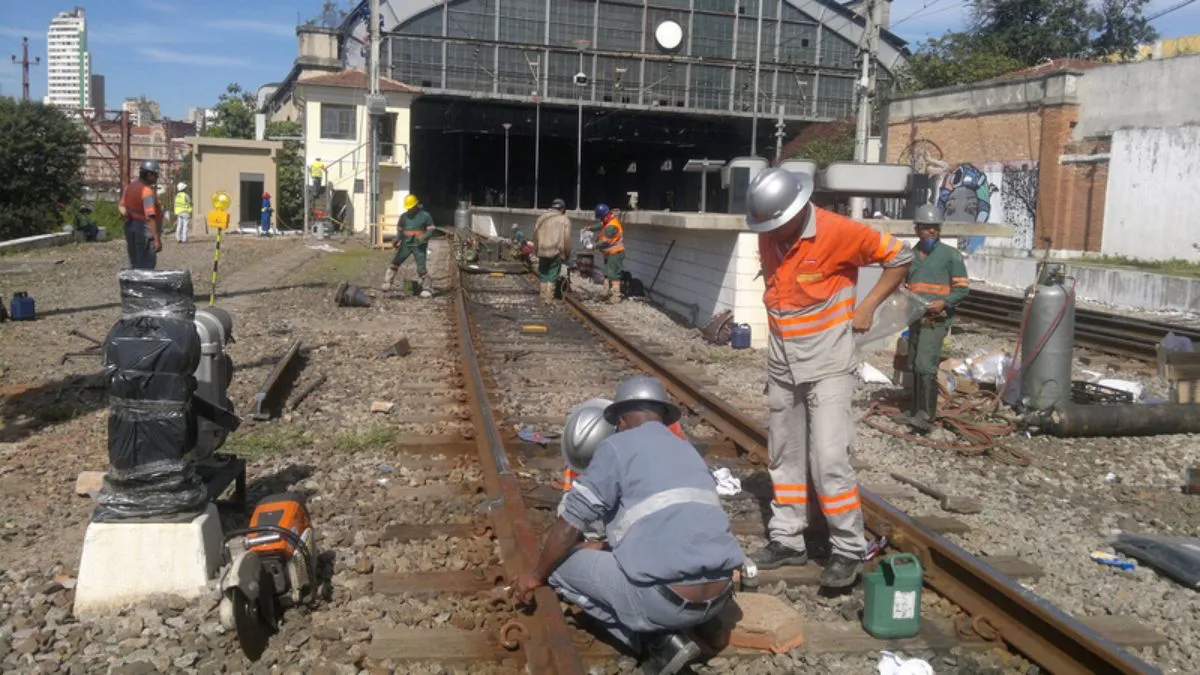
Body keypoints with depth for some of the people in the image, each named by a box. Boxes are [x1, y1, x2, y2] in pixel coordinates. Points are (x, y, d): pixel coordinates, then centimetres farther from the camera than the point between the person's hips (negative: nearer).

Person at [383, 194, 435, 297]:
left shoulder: (425, 215, -3)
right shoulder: (404, 216, 8)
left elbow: (430, 229, -2)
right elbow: (400, 230, 15)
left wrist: (424, 237, -21)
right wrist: (397, 240, -3)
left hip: (419, 246, -4)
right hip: (406, 244, 4)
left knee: (421, 268, -6)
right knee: (395, 262, -1)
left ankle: (427, 289, 6)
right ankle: (387, 283, 9)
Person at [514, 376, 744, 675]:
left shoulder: (616, 447, -1)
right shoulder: (687, 451, 21)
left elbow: (568, 526, -2)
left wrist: (536, 575, 16)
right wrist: (603, 547, 45)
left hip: (667, 598, -8)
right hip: (718, 596, 8)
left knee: (563, 564, 11)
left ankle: (657, 642, 2)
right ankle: (669, 634, 11)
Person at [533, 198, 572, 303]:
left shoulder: (541, 217, 12)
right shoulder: (565, 220, -1)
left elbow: (535, 234, 13)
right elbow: (567, 239, -5)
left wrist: (536, 249, 20)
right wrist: (567, 254, 5)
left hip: (542, 251, 3)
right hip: (556, 252, -3)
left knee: (543, 275, 14)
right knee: (552, 276, 2)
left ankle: (543, 298, 17)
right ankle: (549, 298, 0)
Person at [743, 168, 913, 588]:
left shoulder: (838, 232, -17)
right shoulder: (767, 236, 2)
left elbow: (899, 257, -7)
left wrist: (867, 306, -9)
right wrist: (780, 321, 12)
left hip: (827, 364, -6)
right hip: (781, 363, 7)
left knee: (828, 459, -11)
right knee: (784, 456, 12)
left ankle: (850, 550, 4)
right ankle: (787, 541, 23)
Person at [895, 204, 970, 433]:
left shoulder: (951, 255, -1)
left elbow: (963, 288, -3)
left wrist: (944, 302, -19)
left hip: (936, 319, -6)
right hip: (916, 318, 6)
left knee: (925, 365, -17)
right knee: (914, 366, 12)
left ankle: (927, 415, -16)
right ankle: (915, 410, 22)